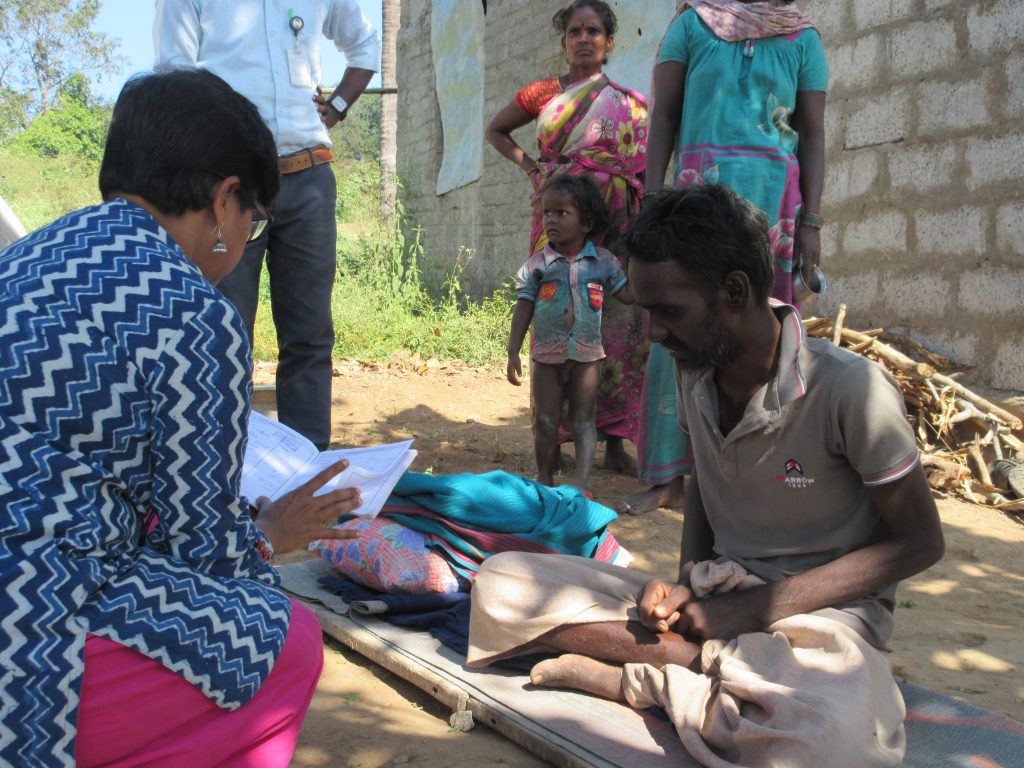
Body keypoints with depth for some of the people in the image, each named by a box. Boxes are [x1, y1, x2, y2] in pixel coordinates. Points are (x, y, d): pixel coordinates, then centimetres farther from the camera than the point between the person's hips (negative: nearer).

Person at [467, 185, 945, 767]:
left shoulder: (849, 390, -18)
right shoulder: (694, 372, 1)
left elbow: (920, 542, -10)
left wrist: (757, 608, -15)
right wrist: (686, 585, -1)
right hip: (714, 591, 6)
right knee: (501, 583, -11)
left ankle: (640, 677, -16)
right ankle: (716, 664, -18)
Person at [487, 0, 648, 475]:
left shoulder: (630, 105, 8)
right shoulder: (543, 93, 11)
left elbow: (645, 174, 8)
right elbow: (496, 130, 26)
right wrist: (528, 165, 10)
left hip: (615, 226, -1)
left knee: (619, 326, -5)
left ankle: (614, 441, 2)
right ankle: (554, 441, 6)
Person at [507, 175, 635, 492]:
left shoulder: (603, 262, -2)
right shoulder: (536, 265, -3)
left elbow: (628, 294, 6)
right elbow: (523, 310, -1)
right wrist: (513, 353, -4)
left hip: (586, 355, 0)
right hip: (547, 356, 1)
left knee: (583, 422, 4)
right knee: (545, 422, 8)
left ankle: (582, 484, 7)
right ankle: (545, 481, 22)